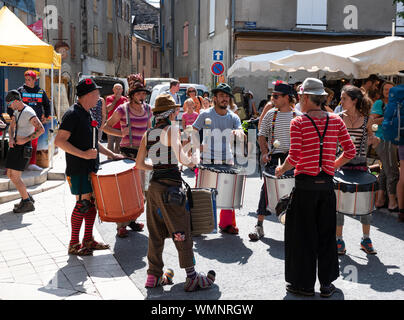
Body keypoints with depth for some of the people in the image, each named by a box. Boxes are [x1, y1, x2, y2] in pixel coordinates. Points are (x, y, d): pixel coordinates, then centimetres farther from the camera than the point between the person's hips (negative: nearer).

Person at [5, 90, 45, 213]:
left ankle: (28, 203, 0)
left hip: (23, 147, -10)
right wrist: (11, 139, -7)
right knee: (10, 175, 13)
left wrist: (25, 140, -22)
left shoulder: (29, 113, -16)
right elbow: (11, 127, 14)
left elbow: (41, 129, -23)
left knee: (14, 177, -10)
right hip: (14, 146, 10)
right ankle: (27, 197, 26)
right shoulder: (16, 111, 14)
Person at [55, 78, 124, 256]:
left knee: (93, 202, 11)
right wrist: (83, 154, -26)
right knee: (83, 204, -5)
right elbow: (59, 141, -21)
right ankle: (74, 244, 7)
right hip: (78, 169, -9)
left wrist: (111, 154, 19)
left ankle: (88, 240, 23)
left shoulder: (87, 114, 14)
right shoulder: (72, 114, -15)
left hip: (91, 168, 9)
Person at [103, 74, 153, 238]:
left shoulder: (147, 109, 8)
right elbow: (106, 127, 2)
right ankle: (121, 225, 1)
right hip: (126, 152, -5)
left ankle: (132, 219, 25)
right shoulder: (122, 109, -7)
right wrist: (121, 133, -11)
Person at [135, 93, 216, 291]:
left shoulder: (147, 134, 10)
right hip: (171, 184, -6)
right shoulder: (172, 129, -8)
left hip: (154, 185, 7)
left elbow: (139, 165, 12)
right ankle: (192, 277, 7)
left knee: (156, 232, 13)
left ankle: (154, 275, 19)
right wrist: (194, 158, 4)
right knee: (182, 232, 1)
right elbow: (181, 158, -15)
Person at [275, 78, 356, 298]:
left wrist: (281, 170, 2)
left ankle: (304, 284, 17)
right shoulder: (336, 121, 3)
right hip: (327, 184, 4)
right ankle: (326, 284, 21)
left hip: (305, 184, -4)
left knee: (302, 234, 8)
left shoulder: (298, 123, -9)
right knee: (326, 234, 14)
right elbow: (350, 151, 2)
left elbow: (294, 158, -15)